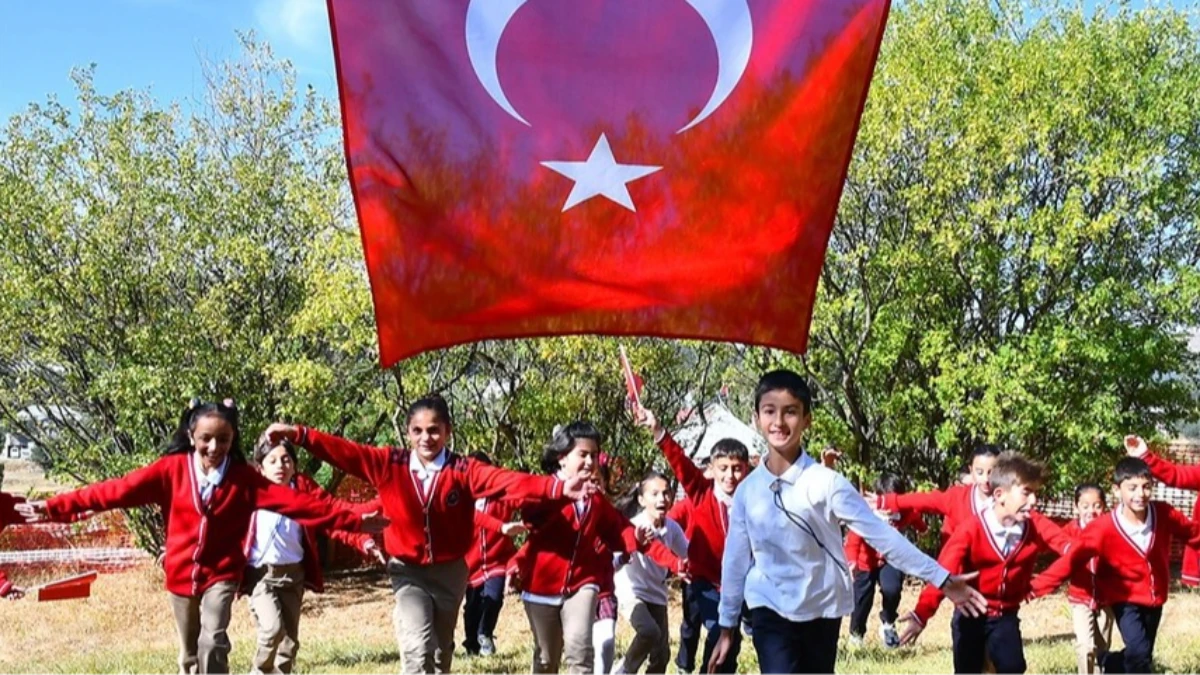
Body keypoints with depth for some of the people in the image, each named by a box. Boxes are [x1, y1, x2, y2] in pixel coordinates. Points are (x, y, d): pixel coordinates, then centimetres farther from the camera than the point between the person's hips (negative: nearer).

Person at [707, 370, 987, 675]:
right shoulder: (747, 490, -2)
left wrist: (942, 579, -15)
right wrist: (727, 627, 12)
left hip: (821, 610, 0)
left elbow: (881, 535, -11)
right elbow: (735, 559, 7)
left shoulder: (826, 482, -10)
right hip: (770, 612, 0)